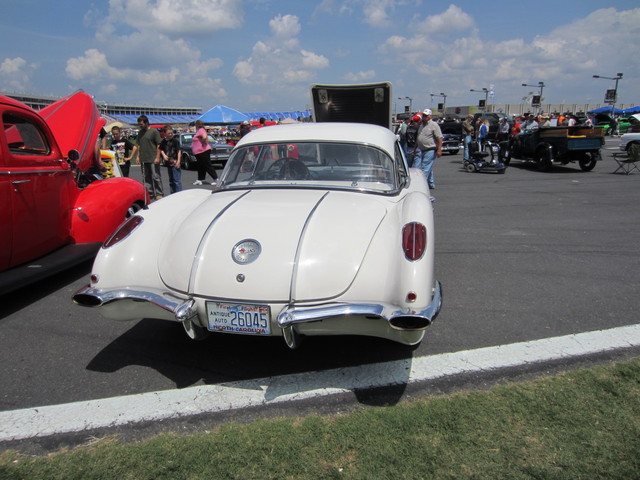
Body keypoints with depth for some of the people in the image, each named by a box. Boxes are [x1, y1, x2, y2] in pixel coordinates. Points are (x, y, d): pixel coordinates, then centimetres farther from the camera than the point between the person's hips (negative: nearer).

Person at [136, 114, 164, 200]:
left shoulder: (154, 131, -6)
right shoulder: (140, 133, 13)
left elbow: (159, 145, -8)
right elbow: (139, 146, 20)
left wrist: (157, 157, -13)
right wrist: (138, 156, 13)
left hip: (153, 160, -7)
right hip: (143, 160, 7)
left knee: (156, 177, -3)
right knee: (146, 177, 10)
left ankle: (159, 194, 3)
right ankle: (149, 193, 18)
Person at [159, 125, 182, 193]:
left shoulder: (175, 141, -7)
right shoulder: (163, 141, 7)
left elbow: (179, 151, -8)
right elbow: (161, 150, 20)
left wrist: (178, 161, -15)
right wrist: (164, 155, 0)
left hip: (175, 162, -6)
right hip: (168, 163, 6)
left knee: (177, 180, -8)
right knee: (171, 180, 14)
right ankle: (173, 194, 22)